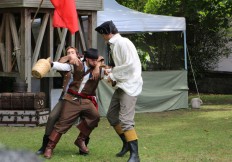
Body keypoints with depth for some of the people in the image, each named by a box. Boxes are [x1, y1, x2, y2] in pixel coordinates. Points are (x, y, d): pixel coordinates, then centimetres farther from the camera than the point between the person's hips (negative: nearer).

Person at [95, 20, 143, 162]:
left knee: (125, 120, -16)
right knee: (112, 115, 17)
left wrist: (113, 75, -13)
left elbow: (130, 65, -22)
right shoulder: (114, 45, 14)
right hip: (121, 85, 10)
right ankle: (127, 143, 32)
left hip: (130, 85, -10)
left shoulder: (123, 43, -15)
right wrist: (112, 75, 2)